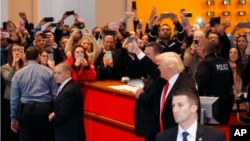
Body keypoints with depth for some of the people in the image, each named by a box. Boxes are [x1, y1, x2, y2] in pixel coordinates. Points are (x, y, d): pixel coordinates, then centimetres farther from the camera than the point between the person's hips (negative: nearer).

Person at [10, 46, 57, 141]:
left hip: (26, 109, 0)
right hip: (45, 108, 0)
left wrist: (14, 118, 11)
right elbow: (55, 94, 0)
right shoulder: (48, 71, 0)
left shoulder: (18, 74, 2)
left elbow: (14, 98, 3)